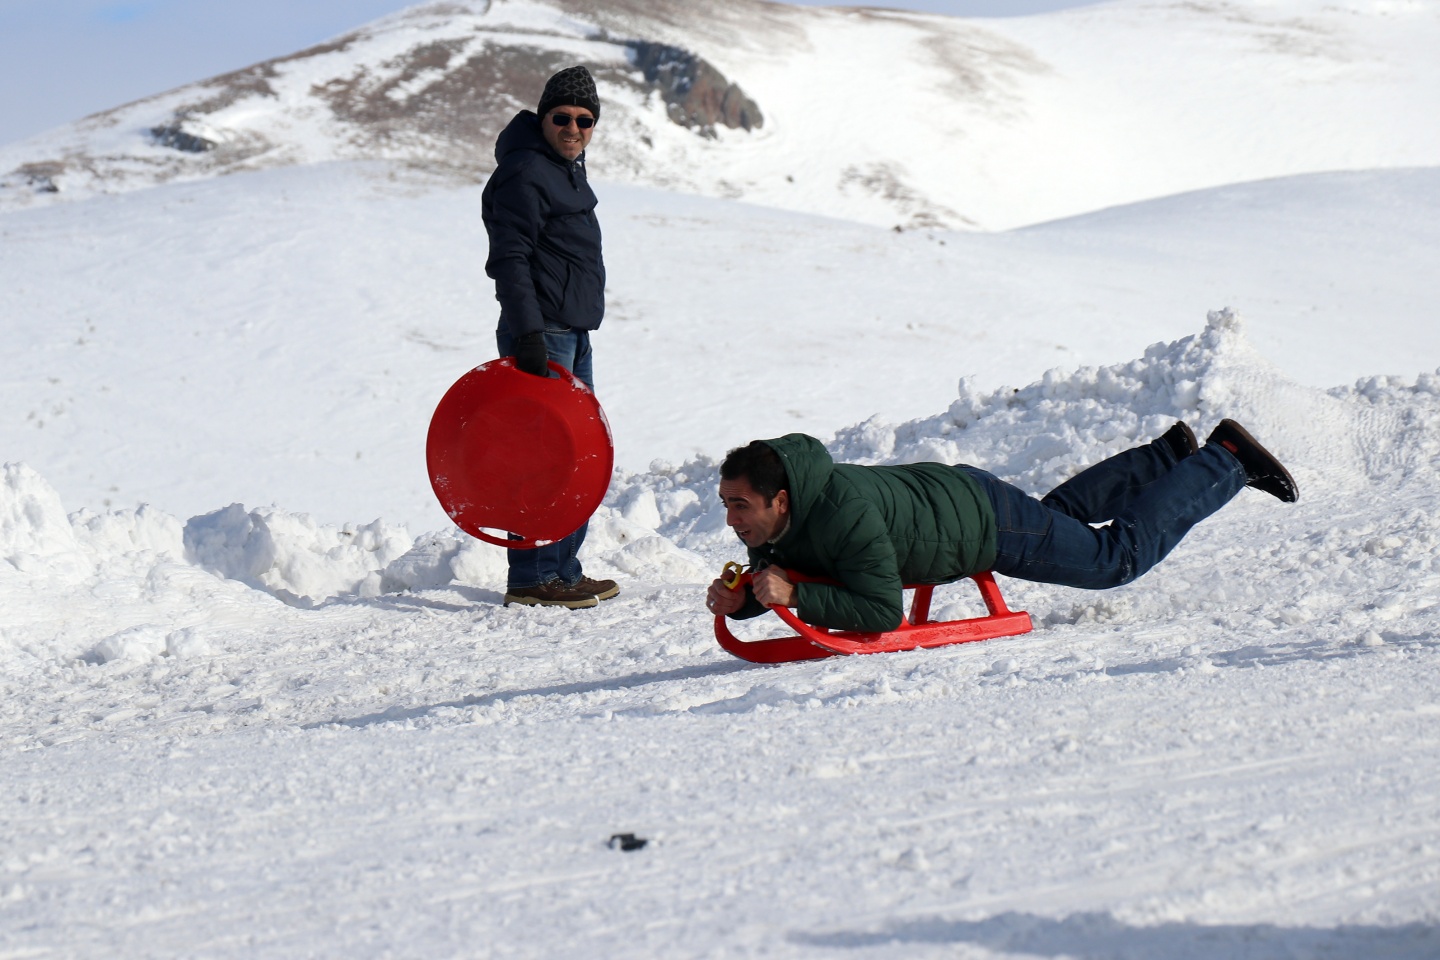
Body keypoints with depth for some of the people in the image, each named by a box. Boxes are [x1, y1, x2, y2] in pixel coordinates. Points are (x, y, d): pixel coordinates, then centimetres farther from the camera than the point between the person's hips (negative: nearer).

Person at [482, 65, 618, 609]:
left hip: (573, 334, 10)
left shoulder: (568, 169, 18)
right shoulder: (526, 173, -13)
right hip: (542, 337, -10)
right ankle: (530, 579, -5)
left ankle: (563, 569, 21)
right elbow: (508, 259, -19)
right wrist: (527, 334, -26)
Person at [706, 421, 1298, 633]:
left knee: (1119, 556, 11)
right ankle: (1170, 456, 48)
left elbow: (883, 610, -39)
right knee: (1062, 511, 33)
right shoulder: (768, 525, -19)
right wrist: (739, 600, -24)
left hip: (989, 523, -7)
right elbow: (772, 580, -2)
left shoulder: (846, 514, -42)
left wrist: (796, 596, -44)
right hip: (941, 492, 7)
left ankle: (1226, 462, 26)